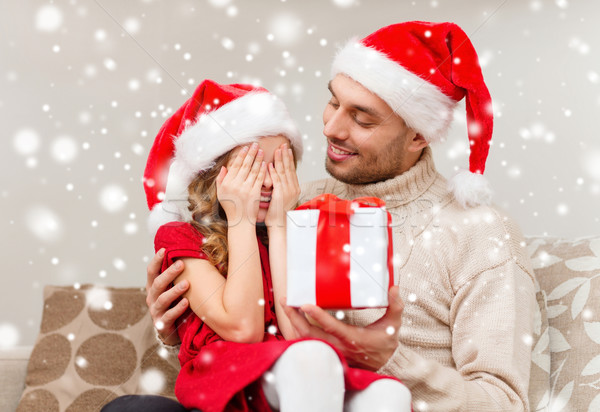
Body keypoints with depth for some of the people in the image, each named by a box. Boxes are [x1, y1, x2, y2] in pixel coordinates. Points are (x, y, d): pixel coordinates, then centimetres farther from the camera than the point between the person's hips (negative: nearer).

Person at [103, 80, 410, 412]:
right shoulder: (179, 236, 3)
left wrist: (277, 223, -3)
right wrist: (241, 220, -6)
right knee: (312, 357, -33)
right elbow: (243, 328, -12)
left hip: (294, 380, 3)